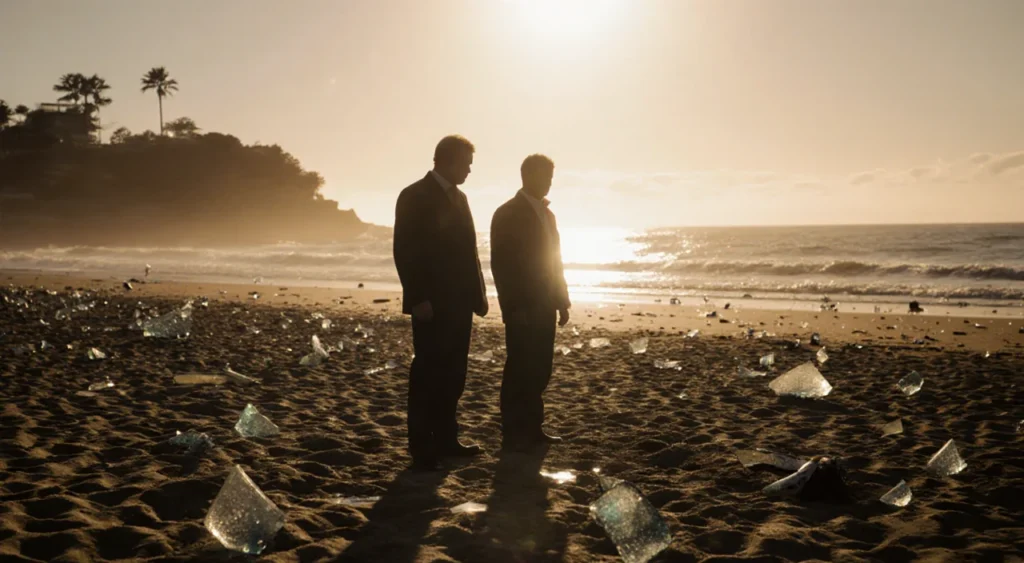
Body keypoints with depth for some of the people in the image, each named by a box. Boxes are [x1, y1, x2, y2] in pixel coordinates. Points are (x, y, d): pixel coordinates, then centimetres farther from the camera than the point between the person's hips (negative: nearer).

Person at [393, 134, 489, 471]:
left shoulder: (458, 197, 17)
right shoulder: (414, 197, -8)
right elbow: (405, 251, -14)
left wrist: (478, 293, 11)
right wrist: (418, 299, -19)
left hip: (458, 303, 8)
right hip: (433, 304, -8)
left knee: (452, 375, 10)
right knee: (427, 374, -2)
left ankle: (446, 440, 19)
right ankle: (421, 448, 4)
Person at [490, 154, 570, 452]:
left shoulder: (546, 213, 16)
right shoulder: (507, 214, -8)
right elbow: (501, 264, -12)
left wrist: (562, 300, 12)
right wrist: (514, 307, -17)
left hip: (543, 307, 7)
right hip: (522, 308, -7)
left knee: (539, 370, 9)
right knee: (519, 370, -4)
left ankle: (532, 428, 16)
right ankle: (513, 434, 3)